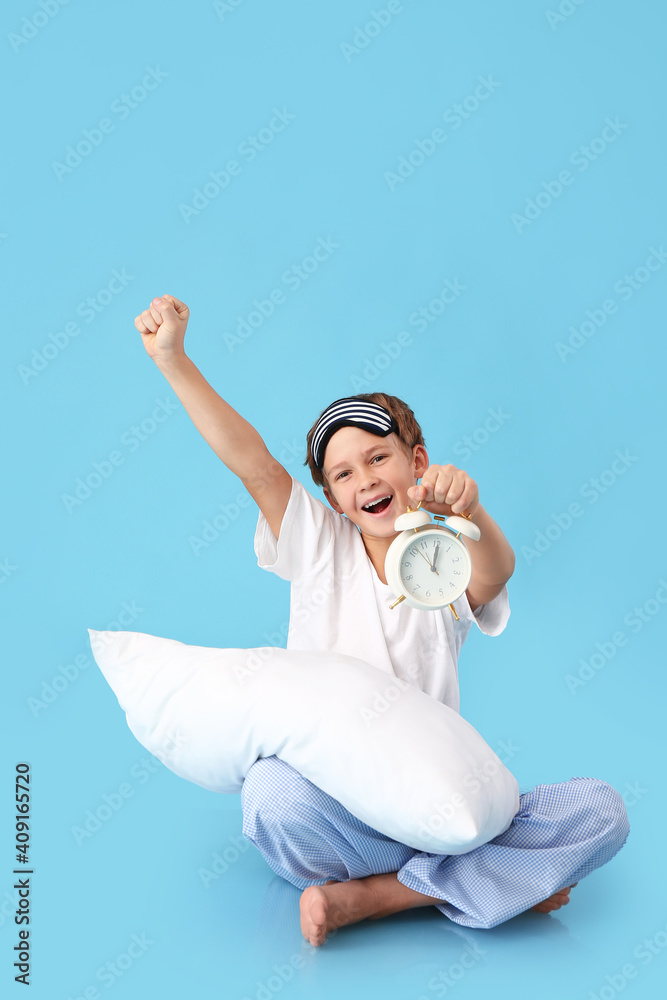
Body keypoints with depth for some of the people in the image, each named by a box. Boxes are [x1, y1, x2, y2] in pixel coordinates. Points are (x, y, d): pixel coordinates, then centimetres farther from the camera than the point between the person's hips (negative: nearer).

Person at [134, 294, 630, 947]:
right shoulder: (321, 548, 6)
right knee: (273, 792, -36)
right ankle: (477, 880, -16)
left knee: (601, 811, -19)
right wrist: (172, 358, -15)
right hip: (332, 807, -1)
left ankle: (368, 895, -20)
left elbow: (497, 570, -22)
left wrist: (467, 510, -45)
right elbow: (251, 462, -6)